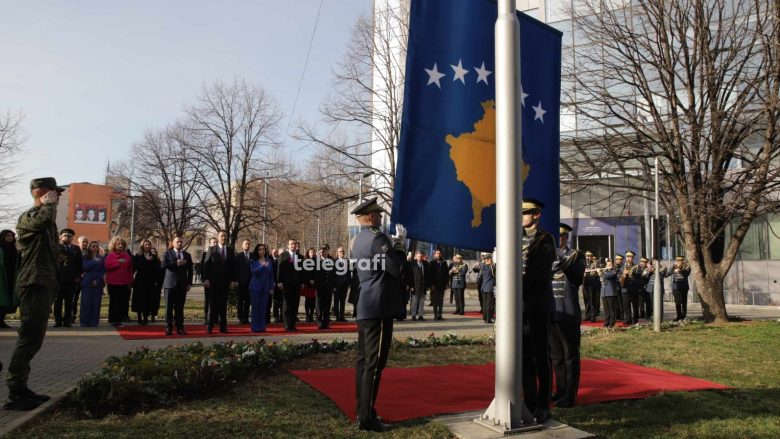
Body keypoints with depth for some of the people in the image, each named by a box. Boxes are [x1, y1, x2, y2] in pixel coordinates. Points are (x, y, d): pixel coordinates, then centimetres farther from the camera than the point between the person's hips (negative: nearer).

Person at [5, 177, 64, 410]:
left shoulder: (46, 219, 20)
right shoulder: (28, 217, -9)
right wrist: (49, 204, -15)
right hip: (34, 285, -10)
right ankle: (14, 395, -6)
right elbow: (43, 219, -35)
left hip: (44, 284, 10)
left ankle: (20, 388, 22)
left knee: (32, 339, 13)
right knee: (29, 339, -10)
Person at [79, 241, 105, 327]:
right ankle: (85, 322, 2)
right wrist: (95, 262, -14)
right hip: (87, 283, -1)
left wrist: (97, 280, -7)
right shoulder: (85, 258, 7)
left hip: (98, 283, 1)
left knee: (96, 303, -1)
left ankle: (94, 322, 4)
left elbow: (103, 271, 4)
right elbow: (85, 267, -9)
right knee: (86, 302, -4)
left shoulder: (101, 258, 10)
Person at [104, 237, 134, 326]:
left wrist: (130, 281, 8)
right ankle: (113, 320, 9)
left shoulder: (127, 256, 12)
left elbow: (130, 269, 13)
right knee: (113, 302, 2)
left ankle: (120, 319, 7)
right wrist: (118, 262, -22)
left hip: (124, 283, 3)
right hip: (113, 283, -3)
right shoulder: (110, 255, 4)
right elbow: (107, 265, -13)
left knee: (124, 301, -1)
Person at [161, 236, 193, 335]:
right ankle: (168, 328, 4)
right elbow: (163, 265, -10)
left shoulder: (187, 255, 15)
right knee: (169, 307, -2)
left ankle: (180, 327, 6)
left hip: (182, 284, 2)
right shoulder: (167, 254, 7)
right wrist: (176, 263, -16)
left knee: (180, 307, 2)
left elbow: (190, 270, 13)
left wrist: (189, 283, 5)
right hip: (170, 283, -2)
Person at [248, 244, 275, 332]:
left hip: (265, 287, 2)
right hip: (255, 287, -2)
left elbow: (271, 275, 11)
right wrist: (263, 266, -26)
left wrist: (272, 287, 5)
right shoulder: (253, 261, 2)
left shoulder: (269, 261, 10)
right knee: (255, 307, 0)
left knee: (263, 308, 2)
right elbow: (253, 271, -14)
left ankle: (262, 327, 8)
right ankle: (255, 327, 4)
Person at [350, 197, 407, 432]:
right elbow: (397, 269, -16)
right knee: (374, 363, -5)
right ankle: (367, 418, -1)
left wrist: (393, 243, 11)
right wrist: (400, 243, -3)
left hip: (365, 307, 10)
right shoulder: (377, 237, -16)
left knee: (364, 359, 13)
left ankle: (362, 411, 23)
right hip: (379, 308, -10)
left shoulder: (359, 239, 14)